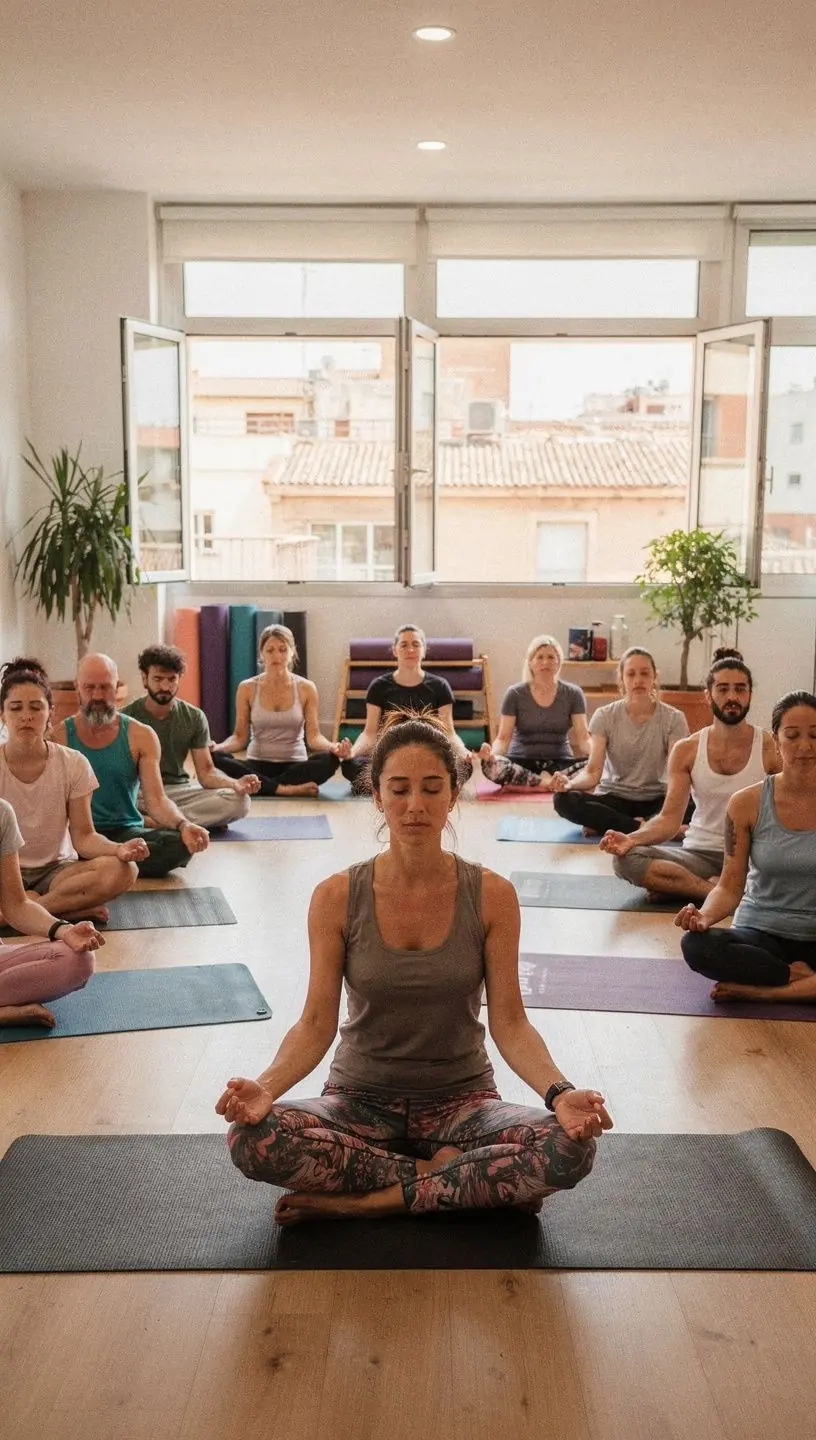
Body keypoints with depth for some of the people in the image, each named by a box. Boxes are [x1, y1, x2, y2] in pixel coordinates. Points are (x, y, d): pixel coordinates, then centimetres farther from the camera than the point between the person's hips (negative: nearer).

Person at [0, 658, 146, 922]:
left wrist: (118, 849, -26)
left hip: (55, 870, 2)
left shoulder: (73, 764, -4)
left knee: (123, 870, -28)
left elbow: (83, 836, -4)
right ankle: (77, 907, -17)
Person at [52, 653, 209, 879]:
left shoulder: (141, 736, 4)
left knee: (182, 844, -29)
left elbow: (156, 800, -4)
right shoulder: (59, 736, 2)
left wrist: (183, 824, -26)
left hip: (127, 831, 2)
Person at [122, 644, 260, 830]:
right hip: (137, 792, -2)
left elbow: (206, 772, -1)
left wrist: (236, 783, -23)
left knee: (238, 801, -22)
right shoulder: (126, 717, -4)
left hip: (179, 790, 3)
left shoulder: (194, 717, 2)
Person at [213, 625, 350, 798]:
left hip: (295, 766, 0)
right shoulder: (247, 688, 0)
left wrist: (333, 747, -29)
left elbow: (313, 735, -6)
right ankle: (283, 788, -31)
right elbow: (240, 736, 0)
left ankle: (260, 785, -26)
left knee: (330, 759, -32)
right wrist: (218, 746, -22)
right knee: (216, 758, -31)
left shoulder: (306, 688, 0)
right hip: (258, 765, 0)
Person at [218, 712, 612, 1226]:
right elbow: (316, 1023, -8)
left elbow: (509, 1021, -8)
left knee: (572, 1145, -30)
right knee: (251, 1136, -30)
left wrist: (559, 1091, -27)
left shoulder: (491, 895, -6)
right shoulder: (337, 897, -7)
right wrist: (266, 1086, -27)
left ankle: (361, 1201, -18)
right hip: (361, 1100, 0)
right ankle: (441, 1174, -14)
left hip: (461, 1100, 0)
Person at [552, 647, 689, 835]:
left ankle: (606, 825, -25)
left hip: (655, 801, 0)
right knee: (564, 800, -30)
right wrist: (570, 783, -34)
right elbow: (593, 771, -12)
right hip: (614, 798, 0)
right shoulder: (605, 716, -3)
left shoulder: (673, 718, -3)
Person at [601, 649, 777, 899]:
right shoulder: (686, 751, 2)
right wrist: (632, 839, -21)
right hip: (701, 854, 1)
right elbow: (669, 819, -1)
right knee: (625, 859, -24)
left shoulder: (771, 748, -3)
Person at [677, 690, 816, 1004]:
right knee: (697, 945, -32)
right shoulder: (747, 804, -2)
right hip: (762, 934, 1)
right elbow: (730, 886, -1)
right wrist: (705, 915, -23)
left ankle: (761, 990, -22)